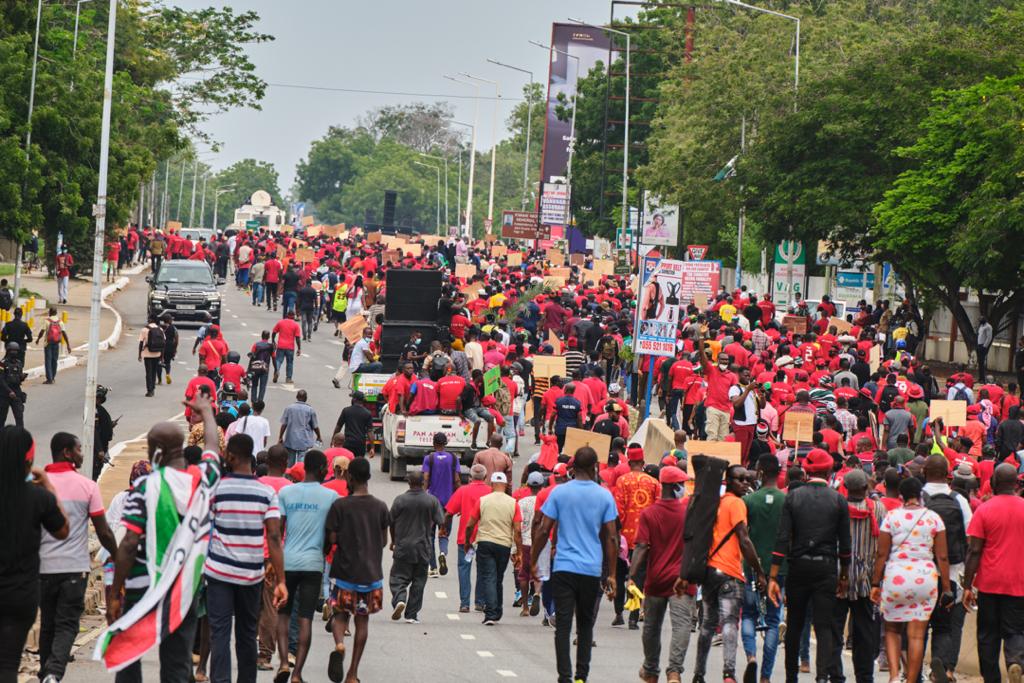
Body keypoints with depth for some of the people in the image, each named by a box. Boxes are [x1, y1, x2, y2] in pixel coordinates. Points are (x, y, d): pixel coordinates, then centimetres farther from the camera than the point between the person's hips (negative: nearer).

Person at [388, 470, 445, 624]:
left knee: (398, 577, 5)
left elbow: (391, 523, 1)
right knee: (418, 581, 9)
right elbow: (441, 522, -4)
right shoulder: (432, 501, -4)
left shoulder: (400, 500, -6)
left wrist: (393, 541, 18)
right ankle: (412, 614, 8)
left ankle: (399, 599, -23)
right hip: (424, 547, 1)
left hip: (403, 546, -1)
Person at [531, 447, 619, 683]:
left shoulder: (559, 492, -1)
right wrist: (611, 575, 8)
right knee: (585, 625, 15)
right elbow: (611, 537, 2)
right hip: (592, 569, 1)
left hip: (563, 568, -1)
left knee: (563, 625, -2)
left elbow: (543, 530, -3)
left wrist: (533, 562, 8)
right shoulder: (604, 496, 1)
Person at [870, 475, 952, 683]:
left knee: (892, 630, 14)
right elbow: (942, 557, 1)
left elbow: (882, 554, -1)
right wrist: (946, 588, 7)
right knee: (917, 635, 4)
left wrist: (876, 584, 6)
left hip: (895, 578, 0)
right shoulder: (934, 518, 2)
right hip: (925, 579, 0)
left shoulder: (891, 516, 0)